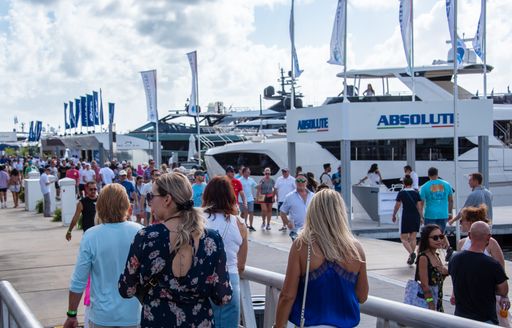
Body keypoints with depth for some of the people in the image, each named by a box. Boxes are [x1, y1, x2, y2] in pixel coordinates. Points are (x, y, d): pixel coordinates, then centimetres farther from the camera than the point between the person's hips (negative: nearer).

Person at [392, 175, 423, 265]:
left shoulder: (401, 193, -5)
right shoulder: (416, 193, 3)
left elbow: (397, 206, -2)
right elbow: (419, 206, 1)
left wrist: (393, 215, 12)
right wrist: (420, 217, 10)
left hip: (406, 217, -3)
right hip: (416, 217, 3)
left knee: (404, 238, 3)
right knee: (413, 238, 10)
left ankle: (412, 253, -20)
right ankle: (411, 257, 10)